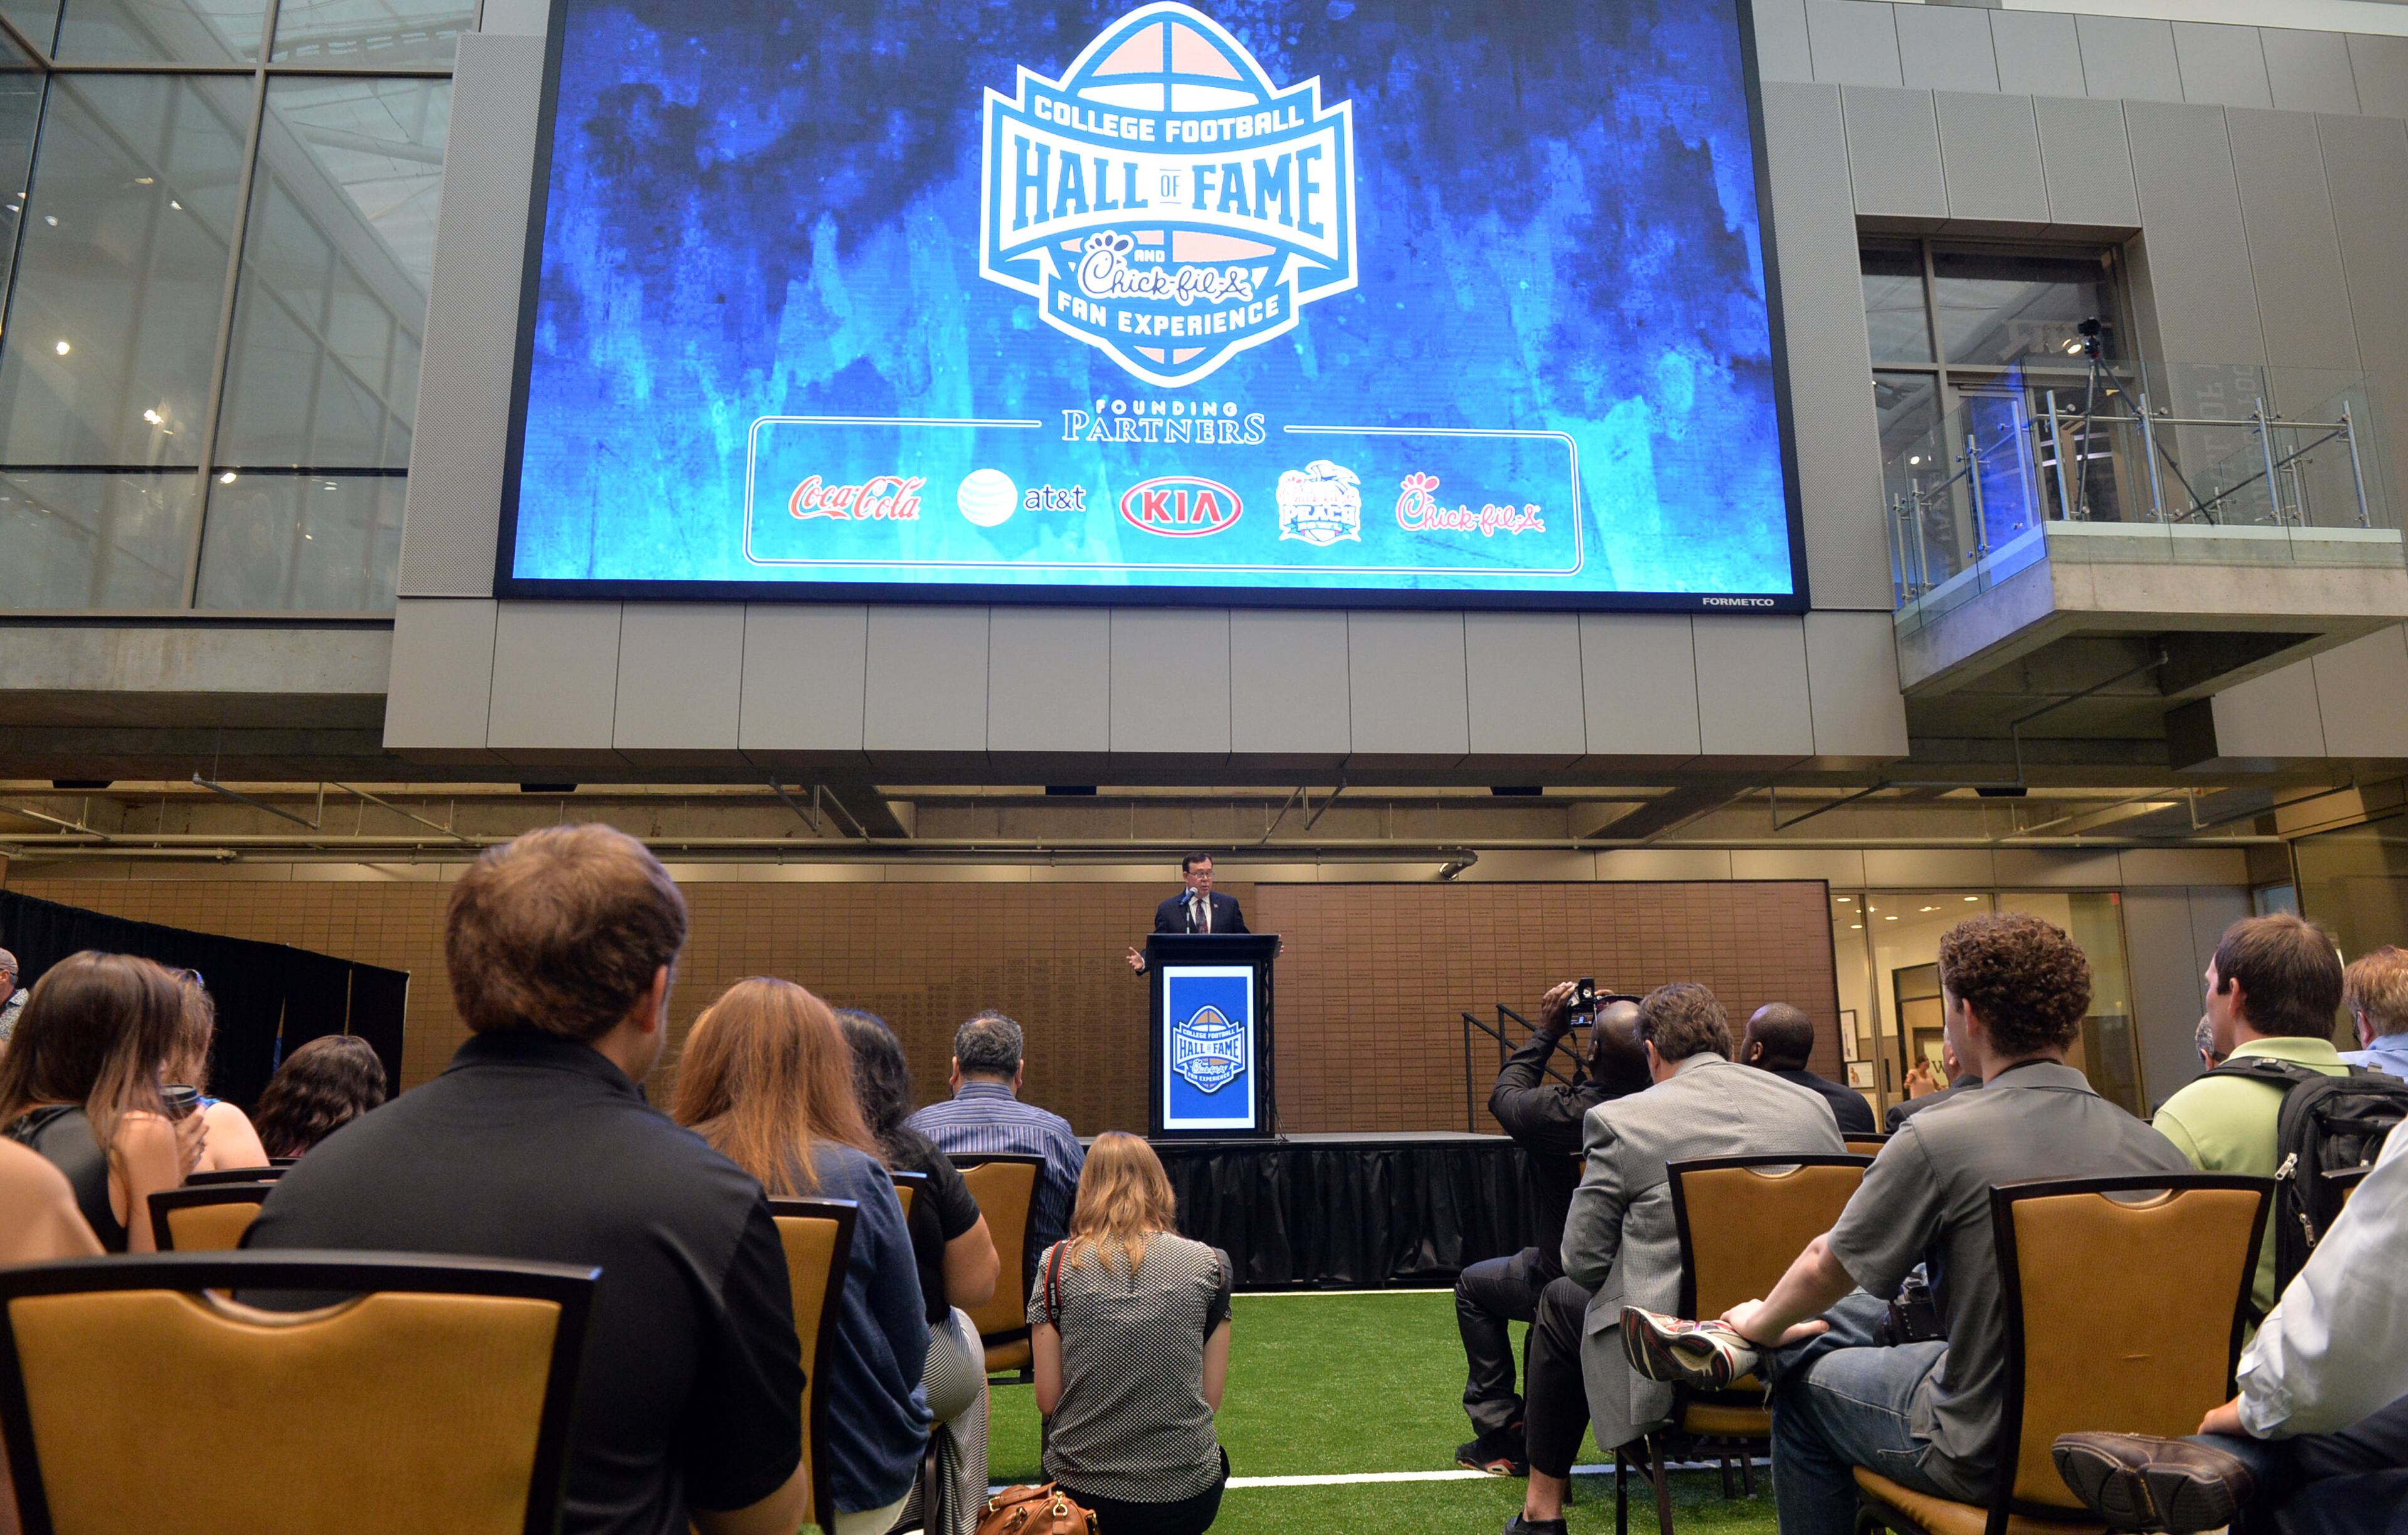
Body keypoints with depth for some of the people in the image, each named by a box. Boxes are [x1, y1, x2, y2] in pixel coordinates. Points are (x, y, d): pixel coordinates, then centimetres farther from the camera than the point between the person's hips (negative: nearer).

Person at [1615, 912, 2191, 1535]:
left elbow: (1825, 1268, -8)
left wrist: (1760, 1326, 14)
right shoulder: (2157, 1148, -7)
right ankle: (1739, 1347, 30)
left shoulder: (1937, 1138, -21)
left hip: (1986, 1456, -6)